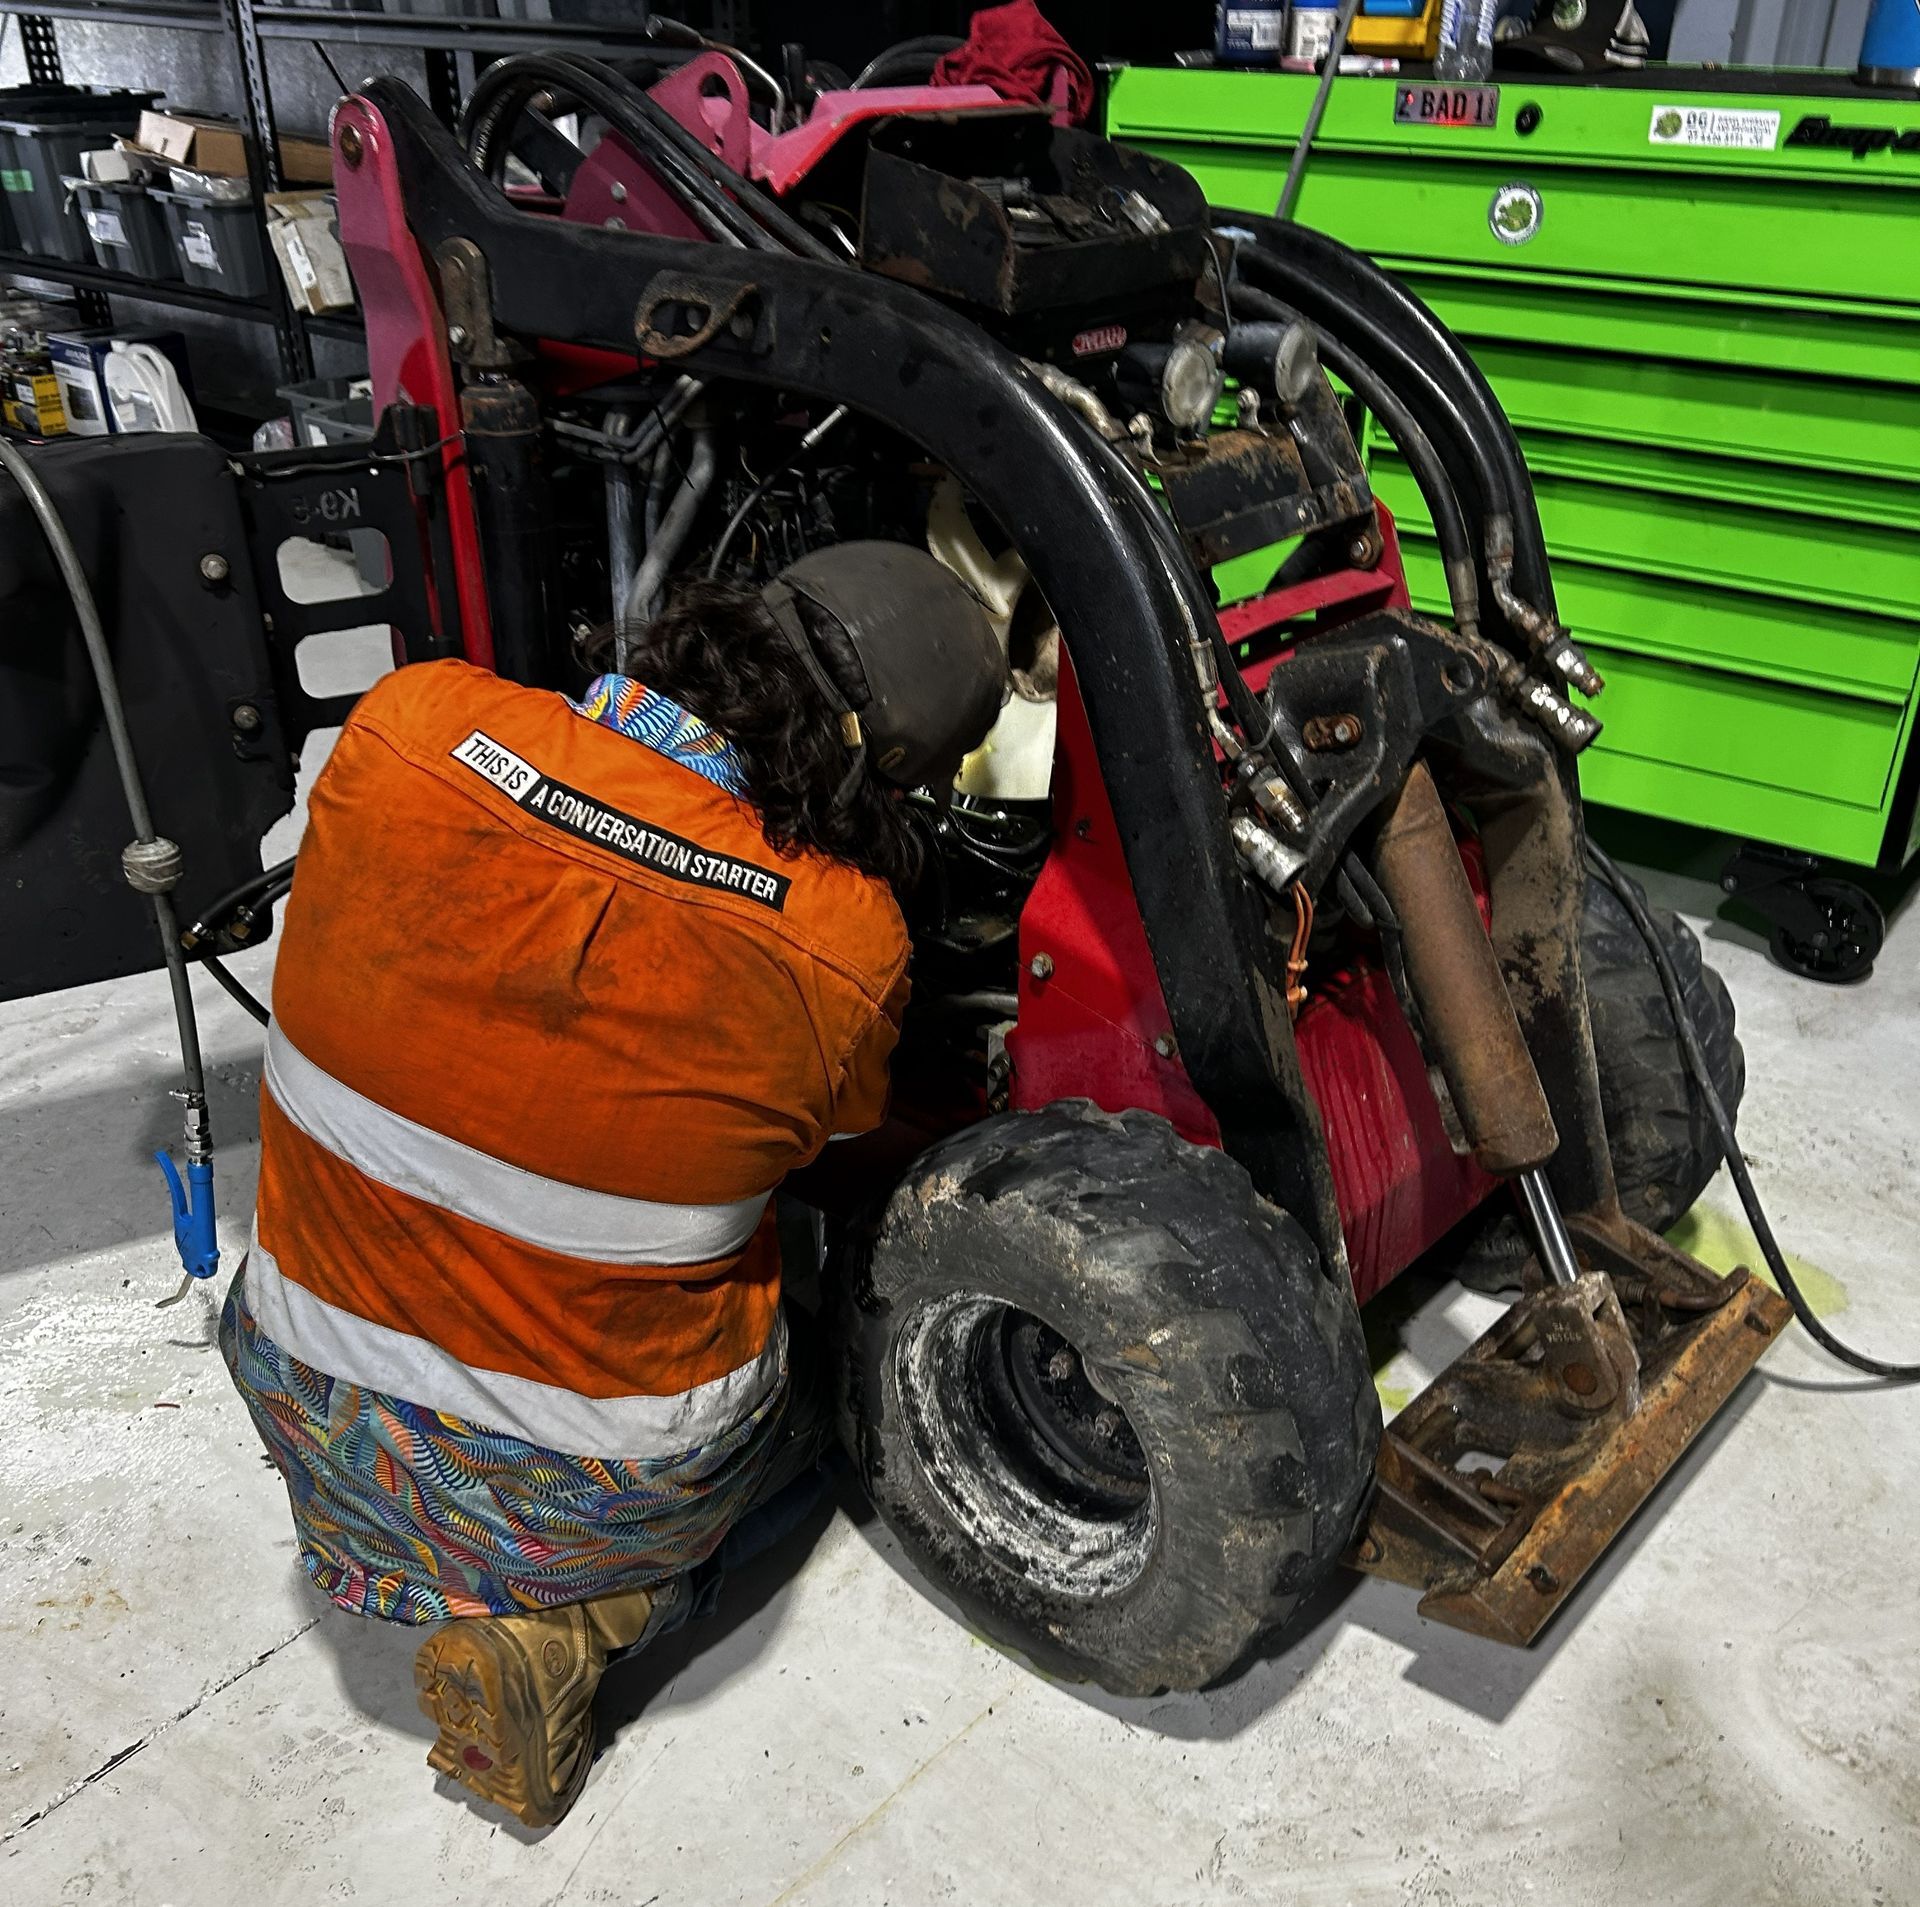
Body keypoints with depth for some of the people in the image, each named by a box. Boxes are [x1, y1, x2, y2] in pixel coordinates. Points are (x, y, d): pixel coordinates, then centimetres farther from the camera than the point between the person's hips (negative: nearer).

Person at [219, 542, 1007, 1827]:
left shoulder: (406, 727, -18)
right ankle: (563, 1627, 6)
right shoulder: (845, 949, -25)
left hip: (315, 1406, 5)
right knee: (807, 1402, 29)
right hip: (601, 1476, -4)